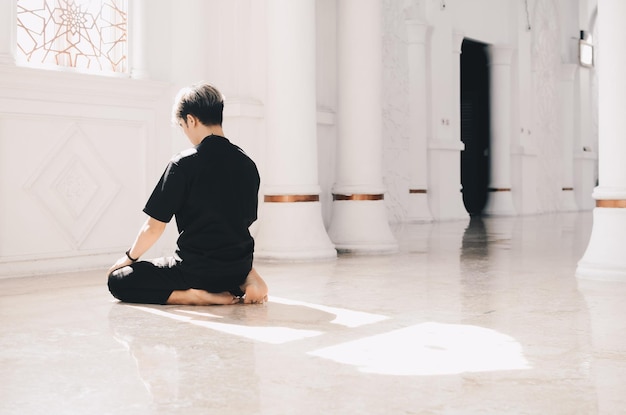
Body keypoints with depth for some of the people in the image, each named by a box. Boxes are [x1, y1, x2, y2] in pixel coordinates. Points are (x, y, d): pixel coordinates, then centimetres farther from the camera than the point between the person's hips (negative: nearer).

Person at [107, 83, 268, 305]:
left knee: (118, 281, 7)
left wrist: (130, 257, 10)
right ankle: (245, 281, 7)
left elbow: (154, 227, -8)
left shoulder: (184, 164, -13)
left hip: (197, 268, -6)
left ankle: (194, 296, -11)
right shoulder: (247, 164, 3)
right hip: (239, 267, 6)